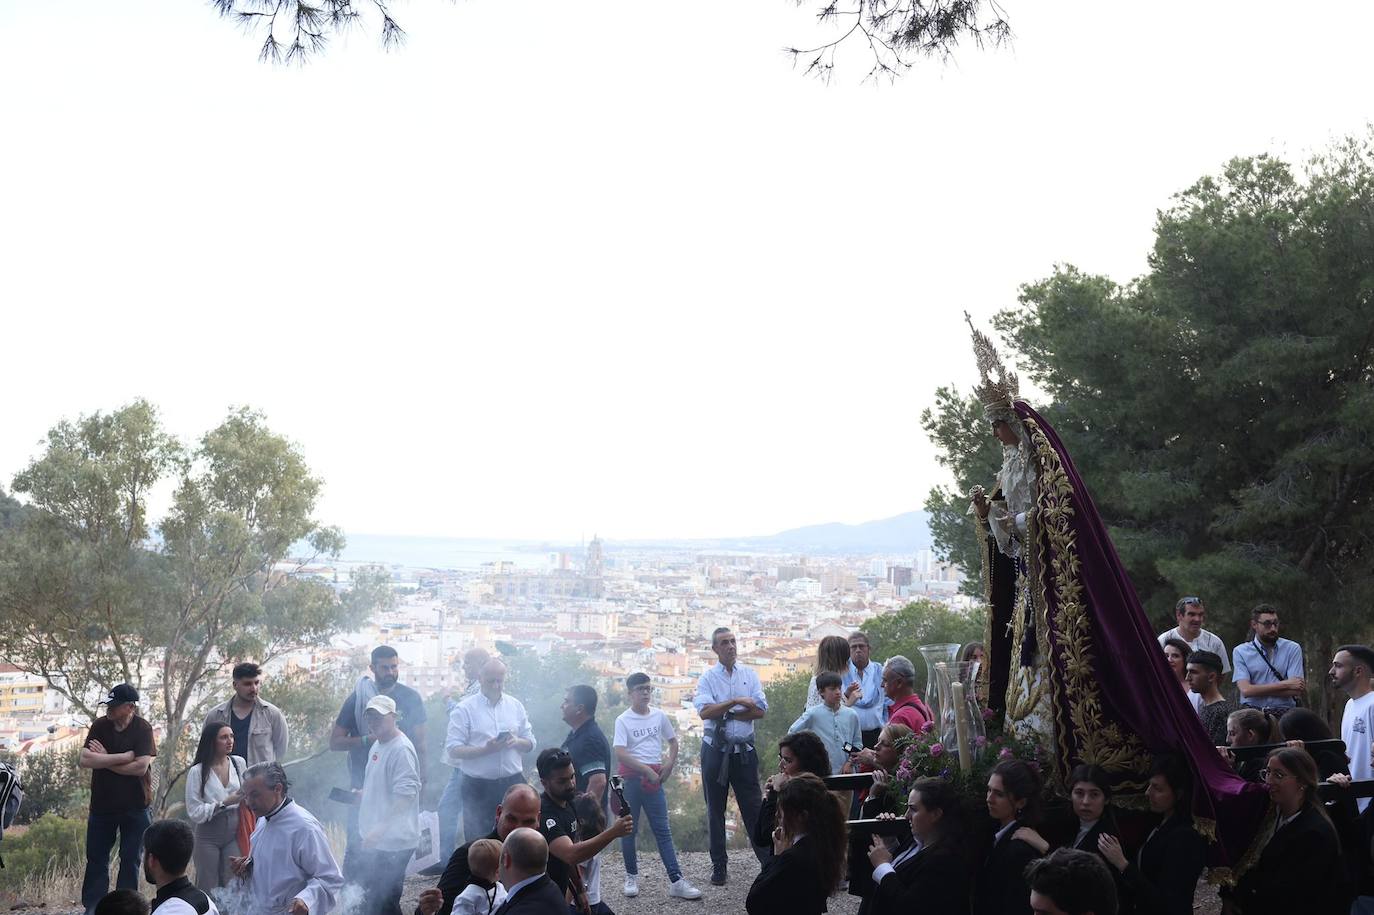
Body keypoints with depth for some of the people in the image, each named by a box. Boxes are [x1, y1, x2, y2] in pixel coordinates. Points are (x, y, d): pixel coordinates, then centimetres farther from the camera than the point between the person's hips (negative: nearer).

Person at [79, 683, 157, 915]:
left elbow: (141, 766, -21)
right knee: (96, 858, 7)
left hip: (135, 806, -3)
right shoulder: (100, 726, -2)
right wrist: (124, 757, -18)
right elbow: (84, 760, -14)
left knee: (130, 859, 5)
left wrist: (104, 760, -13)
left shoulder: (143, 729, -10)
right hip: (102, 804, 3)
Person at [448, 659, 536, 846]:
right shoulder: (465, 709, -5)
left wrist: (517, 742, -10)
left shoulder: (515, 706, 9)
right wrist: (486, 749, -22)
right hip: (478, 787, -3)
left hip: (512, 783, 3)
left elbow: (530, 743, 12)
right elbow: (452, 750, -11)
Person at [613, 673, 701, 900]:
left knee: (663, 830, 1)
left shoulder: (659, 716, 7)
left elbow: (673, 741, 17)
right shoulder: (623, 720, -5)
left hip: (654, 778, 3)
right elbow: (620, 753, -14)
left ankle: (676, 881, -3)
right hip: (631, 777, -3)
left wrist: (670, 764, 0)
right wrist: (646, 769, -18)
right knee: (629, 829, 5)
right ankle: (631, 877, 19)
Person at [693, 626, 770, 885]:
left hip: (744, 750, 1)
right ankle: (718, 867, 16)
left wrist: (725, 713, -10)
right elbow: (704, 712, -15)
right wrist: (736, 702, -17)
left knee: (753, 806, 1)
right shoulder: (708, 677, -1)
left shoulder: (750, 675, 6)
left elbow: (761, 711, -5)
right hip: (715, 751, -1)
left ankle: (769, 861, 6)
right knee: (715, 809, 7)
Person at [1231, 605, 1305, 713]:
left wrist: (1258, 690, -5)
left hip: (1284, 715, 1)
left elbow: (1298, 691, -2)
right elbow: (1246, 690, -6)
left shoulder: (1293, 649, 8)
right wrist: (1286, 684, -6)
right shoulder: (1240, 652, 6)